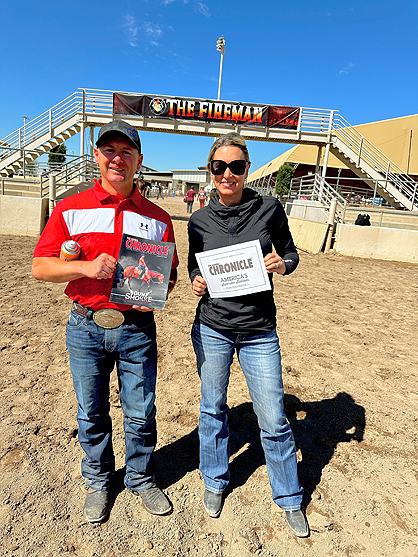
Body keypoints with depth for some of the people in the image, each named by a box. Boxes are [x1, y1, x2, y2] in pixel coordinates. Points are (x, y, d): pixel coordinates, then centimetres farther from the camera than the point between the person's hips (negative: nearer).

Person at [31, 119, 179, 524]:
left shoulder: (157, 218, 4)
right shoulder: (70, 209, 1)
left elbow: (169, 274, 8)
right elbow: (40, 267, -2)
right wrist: (85, 267, -18)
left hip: (137, 328, 1)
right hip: (86, 327, 0)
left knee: (141, 412, 11)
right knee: (91, 414, 16)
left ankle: (140, 478, 38)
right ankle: (98, 482, 41)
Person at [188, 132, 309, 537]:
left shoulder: (269, 209, -4)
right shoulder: (200, 220, 0)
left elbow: (291, 253, 6)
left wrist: (282, 265, -16)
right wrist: (195, 283, -9)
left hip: (259, 332, -1)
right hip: (211, 328, 2)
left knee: (273, 420, 6)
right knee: (212, 408, 16)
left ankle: (289, 499, 33)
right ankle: (214, 482, 42)